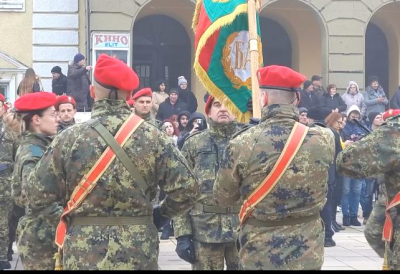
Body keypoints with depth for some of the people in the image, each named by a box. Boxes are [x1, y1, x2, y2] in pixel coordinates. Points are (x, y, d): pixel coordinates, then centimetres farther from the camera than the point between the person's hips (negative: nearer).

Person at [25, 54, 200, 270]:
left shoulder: (68, 139, -7)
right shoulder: (152, 137, -5)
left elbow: (38, 196, -6)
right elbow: (186, 188, -8)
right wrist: (161, 213, 10)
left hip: (83, 255, -1)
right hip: (138, 254, 1)